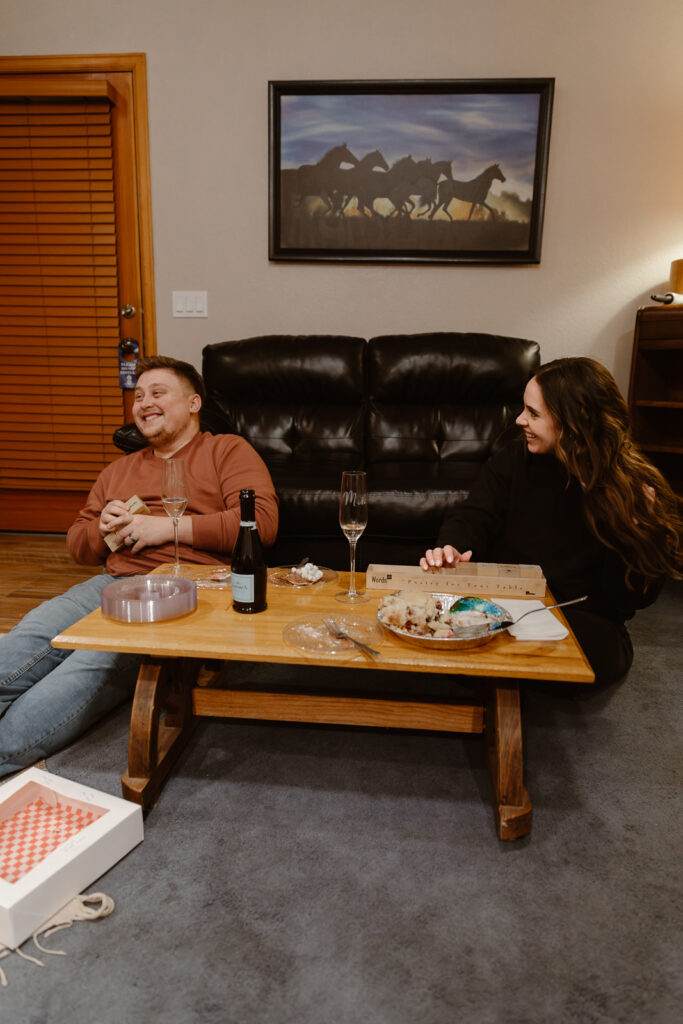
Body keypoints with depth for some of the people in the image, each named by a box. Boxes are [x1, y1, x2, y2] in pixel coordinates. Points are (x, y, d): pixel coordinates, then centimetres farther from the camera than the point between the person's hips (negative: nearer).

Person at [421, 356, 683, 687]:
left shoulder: (634, 487, -6)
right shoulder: (514, 459, 4)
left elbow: (630, 597, -6)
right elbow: (474, 517, -2)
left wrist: (634, 532, -24)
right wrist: (451, 549, -25)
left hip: (582, 618, -1)